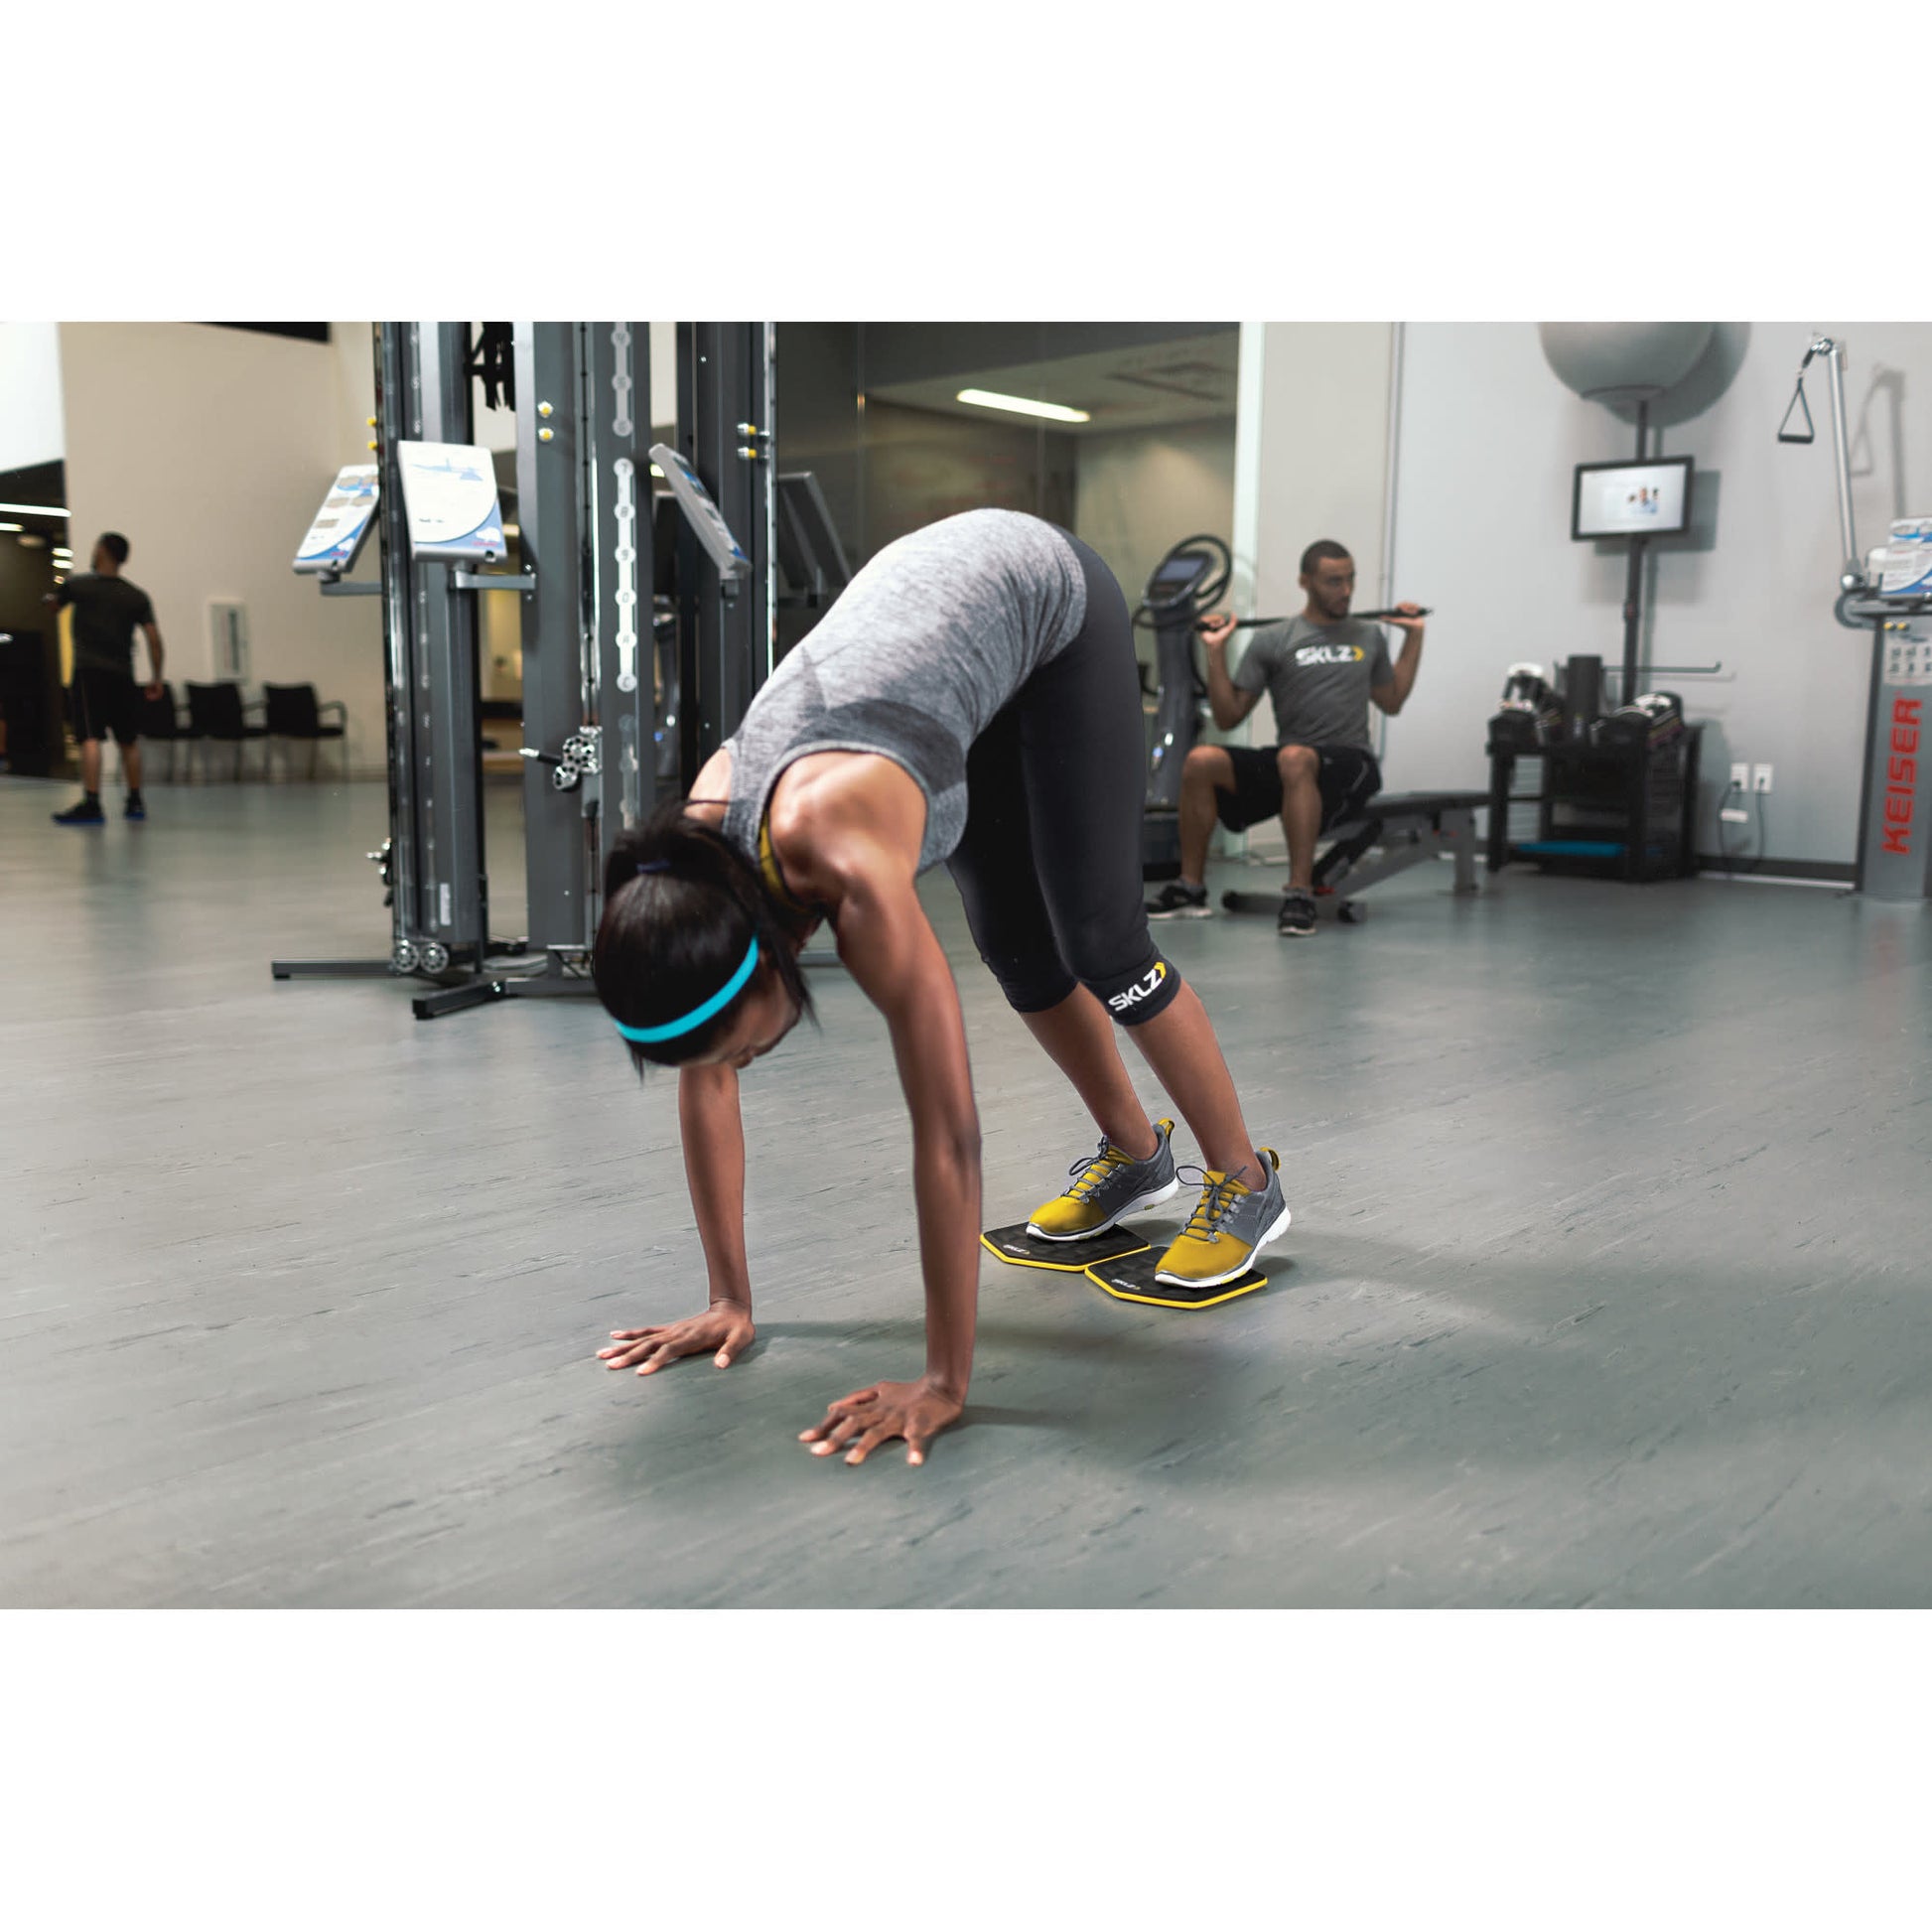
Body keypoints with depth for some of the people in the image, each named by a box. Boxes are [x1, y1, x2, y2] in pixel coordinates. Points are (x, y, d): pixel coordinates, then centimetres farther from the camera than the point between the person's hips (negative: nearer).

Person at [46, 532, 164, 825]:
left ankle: (92, 804, -22)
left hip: (88, 672, -3)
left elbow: (52, 603, 20)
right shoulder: (137, 596, 6)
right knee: (129, 740, 15)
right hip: (122, 675, 4)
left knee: (90, 738, -12)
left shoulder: (79, 584, 1)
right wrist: (156, 677, 7)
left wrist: (50, 597, 45)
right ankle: (135, 802, 22)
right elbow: (153, 638, 0)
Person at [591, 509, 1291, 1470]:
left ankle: (1245, 1181, 13)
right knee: (1016, 949, 9)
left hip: (1046, 596, -5)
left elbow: (946, 1133, -38)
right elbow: (704, 1086, -11)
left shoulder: (848, 864, -40)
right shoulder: (695, 853, -23)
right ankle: (1135, 1150, 30)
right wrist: (730, 1301, -7)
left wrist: (945, 1382, -33)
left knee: (1099, 945, -6)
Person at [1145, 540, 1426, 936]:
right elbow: (1228, 717, 4)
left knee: (1294, 758, -38)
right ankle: (1190, 890, -12)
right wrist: (1216, 650, -5)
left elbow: (1392, 702, 24)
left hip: (1350, 763, -1)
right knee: (1201, 761, -24)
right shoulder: (1272, 640, 6)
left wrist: (1414, 635, 21)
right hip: (1288, 764, 1)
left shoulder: (1369, 638, 14)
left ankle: (1300, 893, -37)